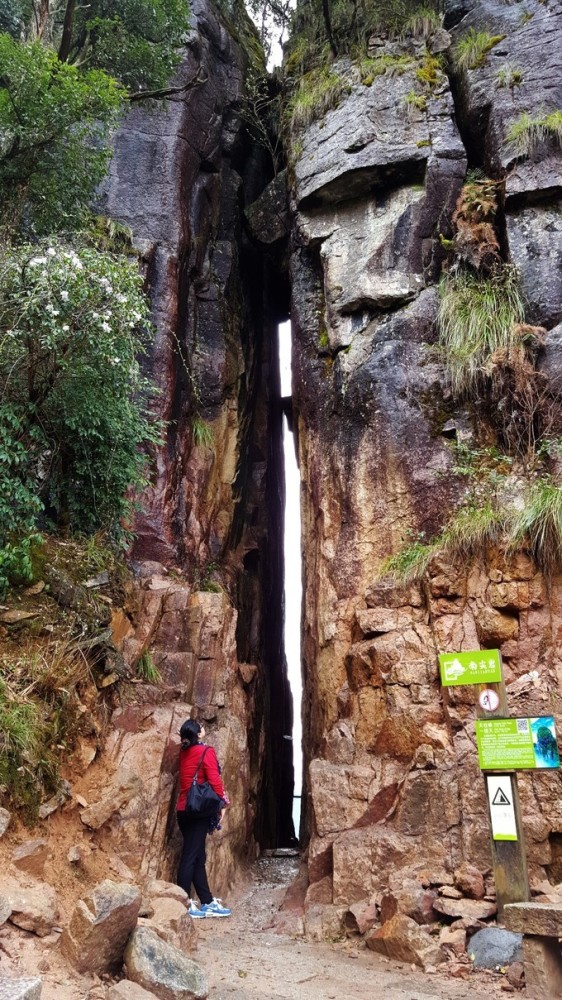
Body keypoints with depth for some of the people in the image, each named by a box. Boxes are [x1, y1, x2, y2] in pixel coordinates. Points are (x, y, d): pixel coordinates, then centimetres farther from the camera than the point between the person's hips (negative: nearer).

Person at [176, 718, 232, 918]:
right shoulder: (206, 751, -10)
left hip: (184, 809, 7)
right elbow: (214, 780, -13)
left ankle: (208, 902, 17)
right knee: (190, 857, -4)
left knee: (198, 857, 10)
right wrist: (222, 803, -3)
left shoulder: (184, 752, 9)